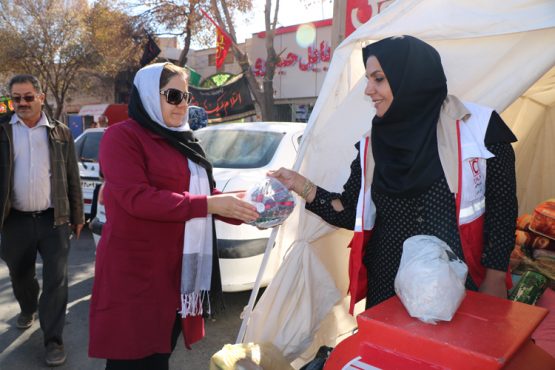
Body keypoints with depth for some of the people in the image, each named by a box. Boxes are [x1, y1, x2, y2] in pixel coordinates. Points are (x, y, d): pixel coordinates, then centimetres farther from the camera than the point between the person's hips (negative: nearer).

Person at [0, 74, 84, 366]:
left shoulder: (60, 132, 2)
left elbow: (72, 178, 5)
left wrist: (77, 216, 5)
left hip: (54, 219, -1)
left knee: (55, 280, -1)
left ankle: (54, 340, 9)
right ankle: (28, 309, 48)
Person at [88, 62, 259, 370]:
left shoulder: (182, 141, 16)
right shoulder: (123, 136, -10)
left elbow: (201, 193, 16)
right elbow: (137, 198, -22)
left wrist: (243, 208, -1)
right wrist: (209, 205, -24)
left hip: (180, 272, 8)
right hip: (137, 272, -7)